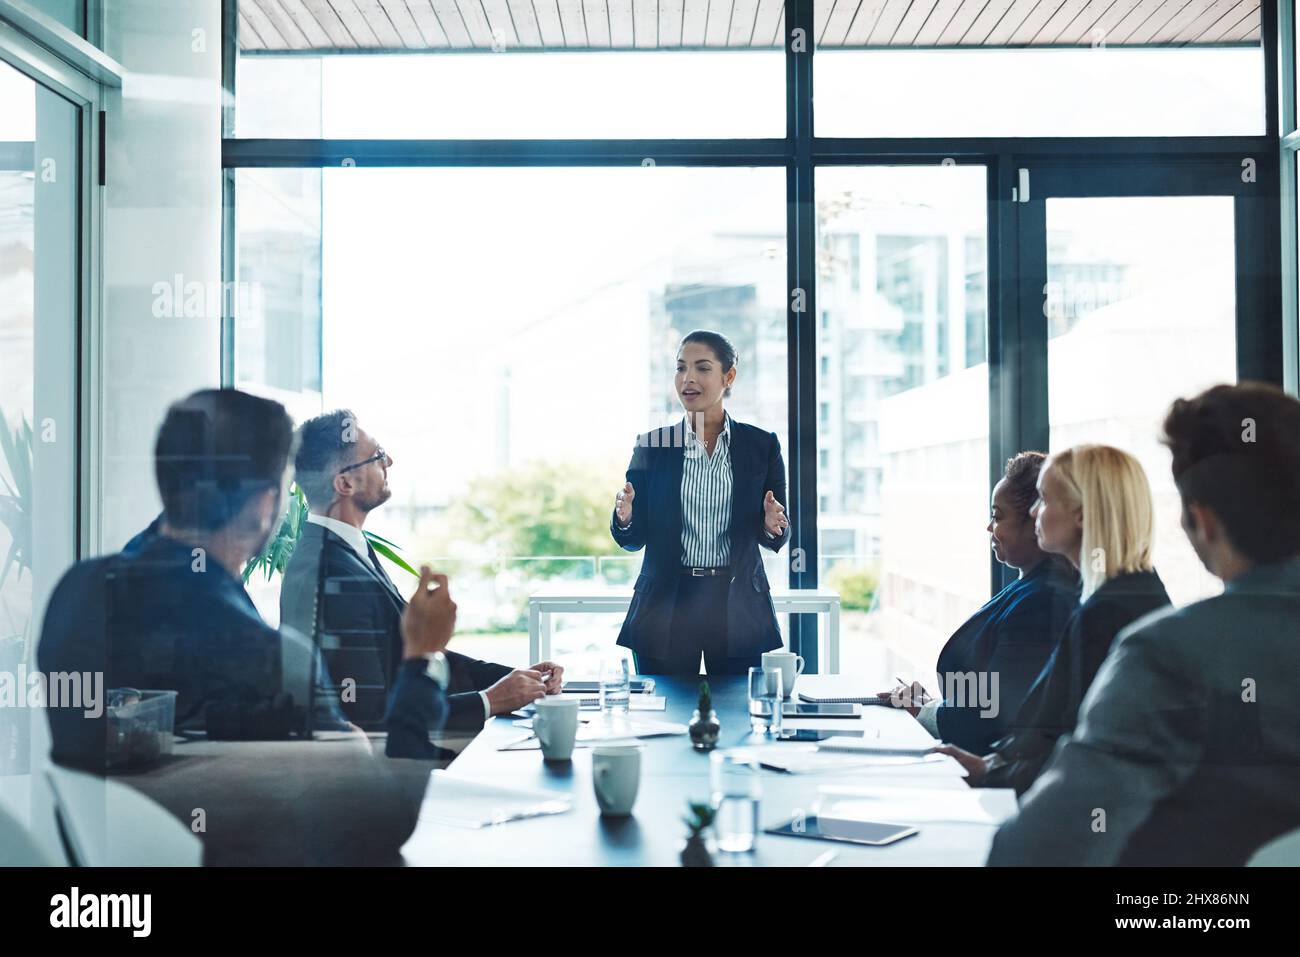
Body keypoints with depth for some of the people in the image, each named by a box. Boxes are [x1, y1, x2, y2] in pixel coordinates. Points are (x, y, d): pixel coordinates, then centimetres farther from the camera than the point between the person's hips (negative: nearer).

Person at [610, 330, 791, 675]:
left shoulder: (762, 445, 2)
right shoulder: (651, 445, 3)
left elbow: (778, 537, 5)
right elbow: (634, 540, 4)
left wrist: (773, 527, -17)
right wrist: (624, 519, -17)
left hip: (739, 609, 0)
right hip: (666, 607, 0)